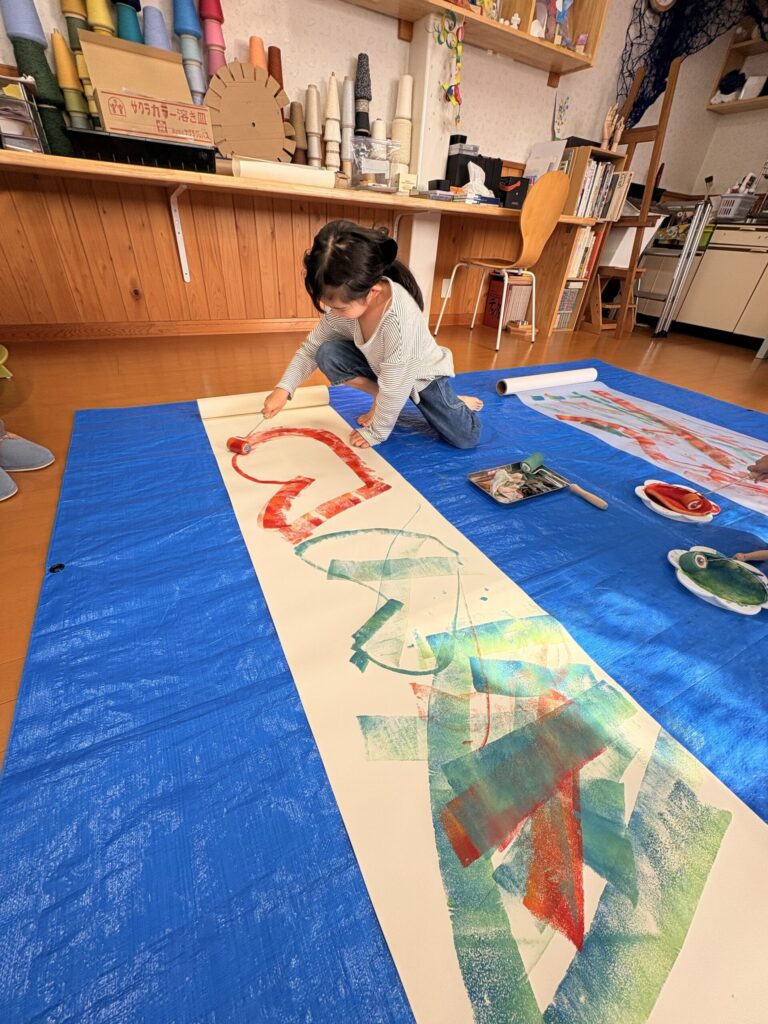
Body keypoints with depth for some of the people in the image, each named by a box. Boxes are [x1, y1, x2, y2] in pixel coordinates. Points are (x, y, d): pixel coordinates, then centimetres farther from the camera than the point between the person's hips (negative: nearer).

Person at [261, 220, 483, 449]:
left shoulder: (399, 320, -42)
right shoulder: (346, 301, -22)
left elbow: (394, 388, -32)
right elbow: (310, 349, -11)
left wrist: (376, 432, -20)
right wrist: (283, 388, -23)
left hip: (424, 375, -4)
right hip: (382, 368, 5)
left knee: (466, 439, -13)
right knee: (328, 354, -20)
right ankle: (381, 401, 1)